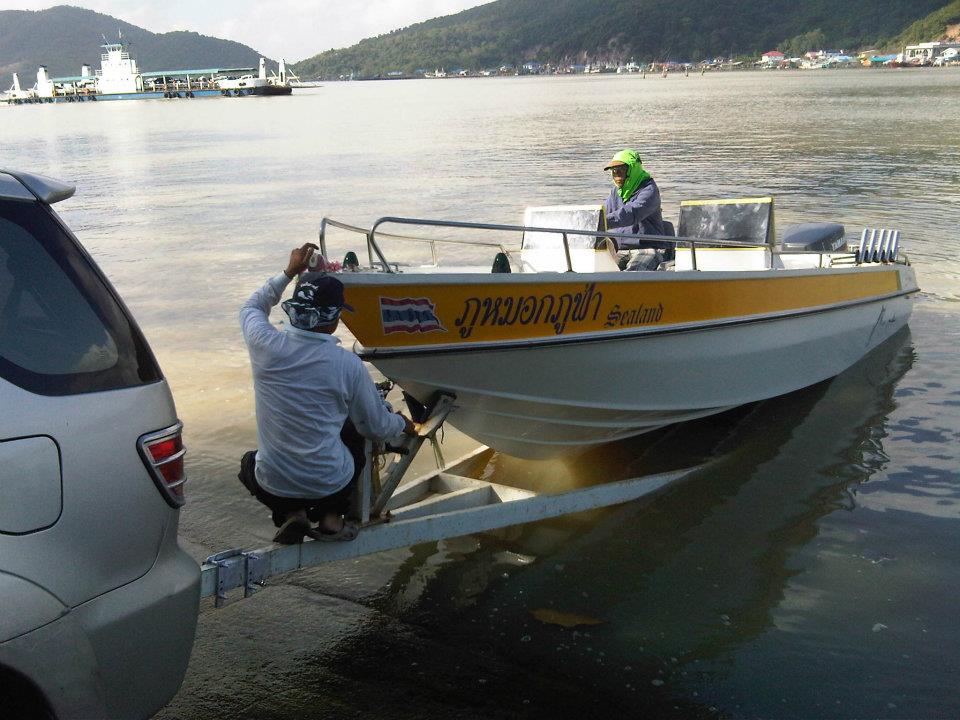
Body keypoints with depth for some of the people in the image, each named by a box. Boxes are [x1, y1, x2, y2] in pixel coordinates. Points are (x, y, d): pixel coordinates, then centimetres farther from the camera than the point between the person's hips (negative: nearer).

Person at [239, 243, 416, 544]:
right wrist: (405, 425, 21)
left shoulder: (265, 344, -13)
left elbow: (252, 307, 14)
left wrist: (290, 272, 21)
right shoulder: (348, 364, -17)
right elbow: (378, 427, 0)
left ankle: (291, 513, 8)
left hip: (273, 487, 1)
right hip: (331, 486, -1)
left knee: (250, 462, 37)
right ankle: (331, 517, 14)